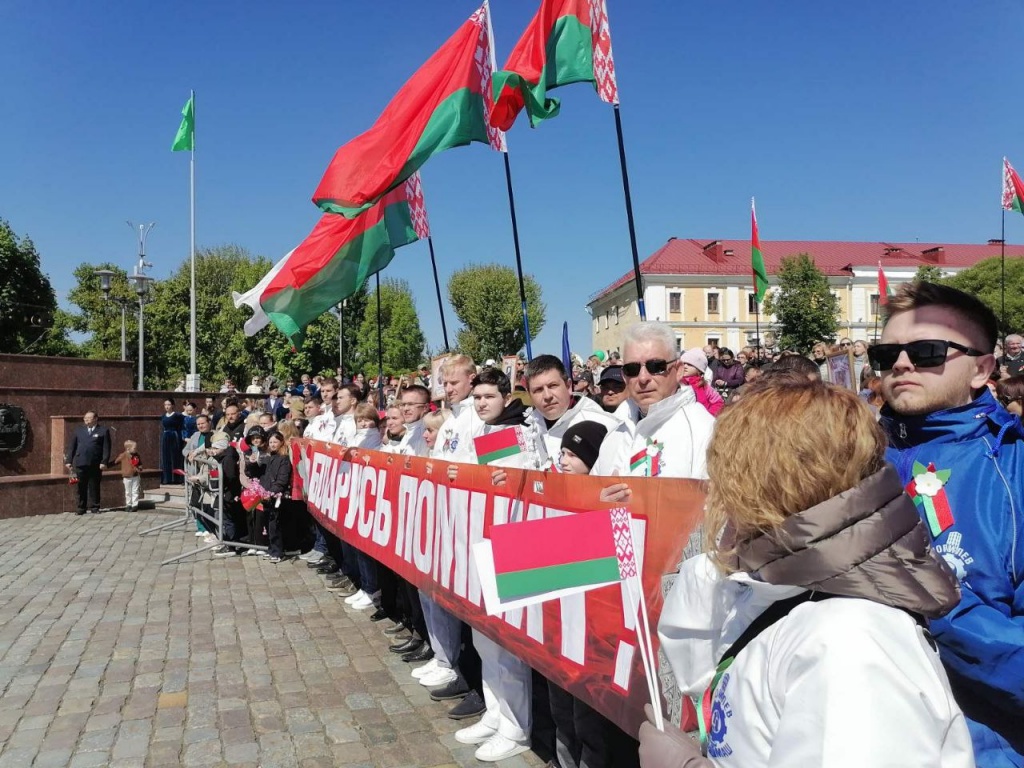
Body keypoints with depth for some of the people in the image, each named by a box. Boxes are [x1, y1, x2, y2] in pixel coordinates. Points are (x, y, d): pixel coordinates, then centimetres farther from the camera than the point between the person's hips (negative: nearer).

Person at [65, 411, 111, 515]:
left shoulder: (103, 431, 3)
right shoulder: (78, 430, 14)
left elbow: (106, 448, -2)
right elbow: (72, 447, 12)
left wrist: (104, 462, -11)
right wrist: (68, 461, 4)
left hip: (95, 465, -2)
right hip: (80, 463, 2)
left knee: (94, 487, 5)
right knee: (81, 487, 4)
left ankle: (94, 507, 13)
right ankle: (81, 508, 11)